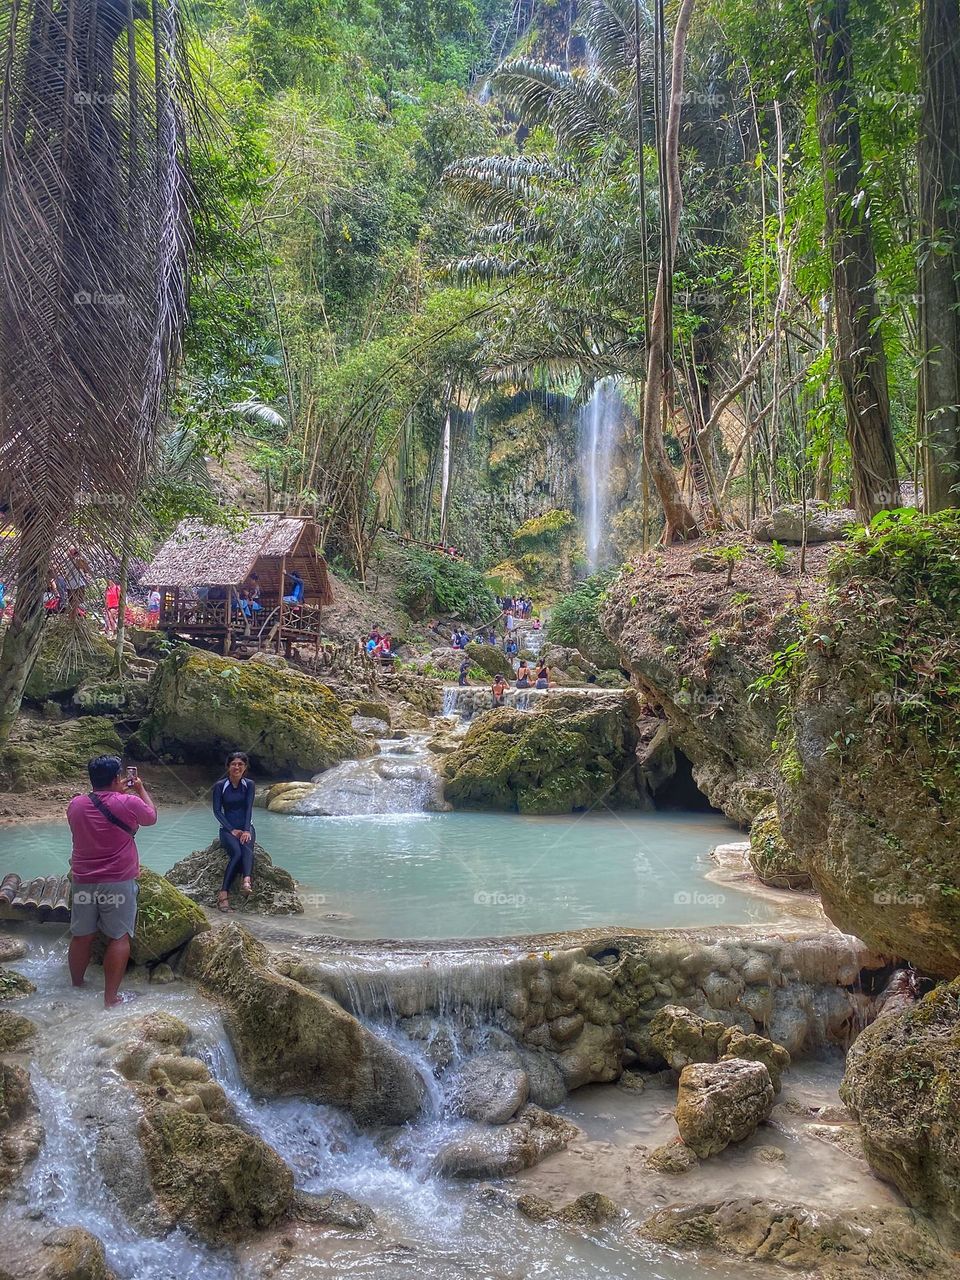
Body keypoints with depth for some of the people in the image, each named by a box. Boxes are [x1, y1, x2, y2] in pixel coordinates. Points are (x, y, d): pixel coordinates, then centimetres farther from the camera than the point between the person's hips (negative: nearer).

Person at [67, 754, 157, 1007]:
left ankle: (76, 987, 29)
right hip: (118, 883, -5)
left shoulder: (75, 804, 1)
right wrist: (140, 790, 20)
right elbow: (152, 817, 8)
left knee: (81, 937, 15)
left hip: (83, 882, 5)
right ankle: (111, 998, 4)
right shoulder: (129, 803, -13)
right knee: (119, 939, 3)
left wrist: (118, 791, 24)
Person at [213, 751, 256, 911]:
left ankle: (247, 881, -56)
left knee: (247, 847, -32)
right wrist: (232, 830, -14)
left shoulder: (249, 785, 4)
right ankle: (223, 894, -36)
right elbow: (217, 811, -3)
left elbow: (249, 808, -5)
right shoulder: (220, 786, -1)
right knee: (237, 852, -31)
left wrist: (246, 830, -19)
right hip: (228, 828, -2)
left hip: (246, 827, 2)